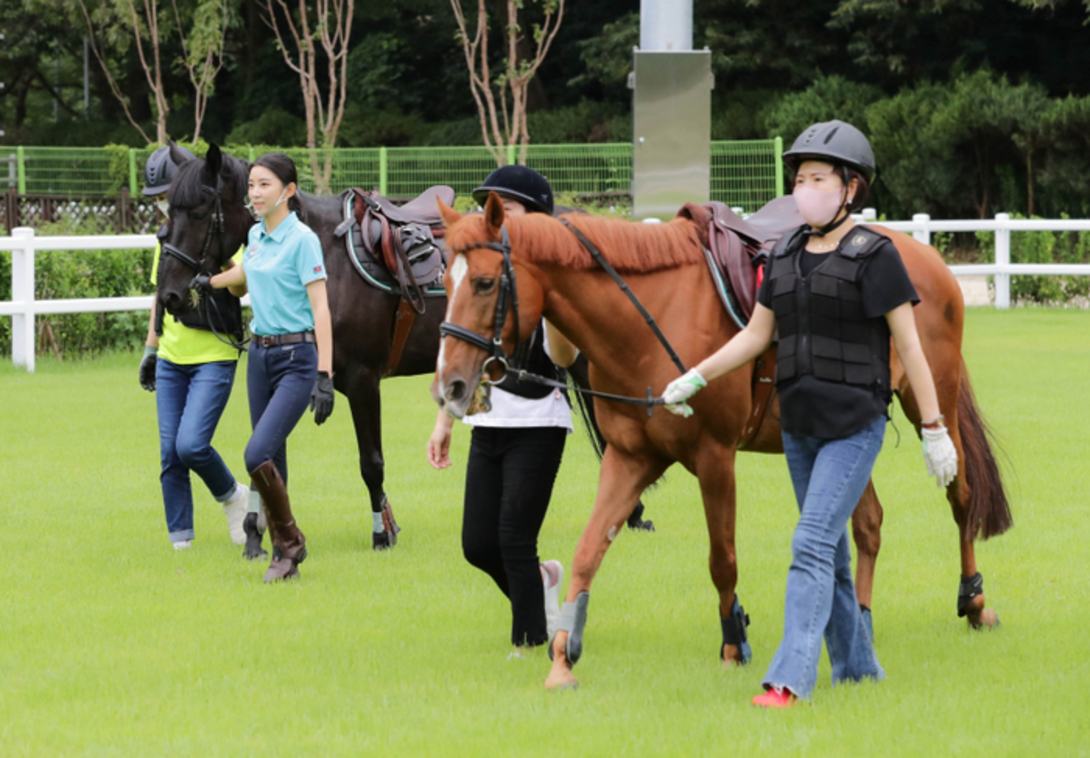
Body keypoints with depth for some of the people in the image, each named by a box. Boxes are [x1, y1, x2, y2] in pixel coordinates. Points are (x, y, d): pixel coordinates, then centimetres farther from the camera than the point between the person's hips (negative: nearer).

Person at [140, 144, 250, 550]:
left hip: (213, 359, -6)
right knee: (170, 454, 3)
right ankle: (180, 540, 10)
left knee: (191, 444, -18)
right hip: (170, 361, 6)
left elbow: (243, 283, -20)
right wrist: (150, 349, 23)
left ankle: (233, 496, 10)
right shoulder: (166, 236, 11)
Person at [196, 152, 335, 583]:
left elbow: (320, 309, -17)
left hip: (297, 358, -7)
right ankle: (284, 556, 16)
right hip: (260, 356, 7)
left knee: (259, 454, -19)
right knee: (271, 464, 8)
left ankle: (290, 541, -1)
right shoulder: (256, 235, 8)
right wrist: (210, 283, 48)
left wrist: (324, 376, -23)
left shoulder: (303, 239, -13)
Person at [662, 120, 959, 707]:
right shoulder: (786, 255, 8)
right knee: (829, 551, 14)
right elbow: (754, 335, 14)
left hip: (855, 426, -7)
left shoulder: (874, 256, -10)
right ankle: (857, 668, 27)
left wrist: (935, 431, -9)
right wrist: (695, 378, 4)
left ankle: (789, 679, -20)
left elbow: (910, 346, -9)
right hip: (800, 426, 7)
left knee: (812, 544, -16)